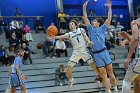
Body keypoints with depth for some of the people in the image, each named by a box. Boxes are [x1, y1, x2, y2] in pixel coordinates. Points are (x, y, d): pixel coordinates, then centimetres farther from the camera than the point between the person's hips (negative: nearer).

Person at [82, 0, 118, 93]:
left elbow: (109, 18, 1)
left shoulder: (102, 29, 8)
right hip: (96, 54, 0)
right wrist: (84, 8, -5)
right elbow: (85, 18, 1)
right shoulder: (91, 29, 9)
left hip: (104, 52, 0)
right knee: (103, 74, 0)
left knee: (110, 71, 3)